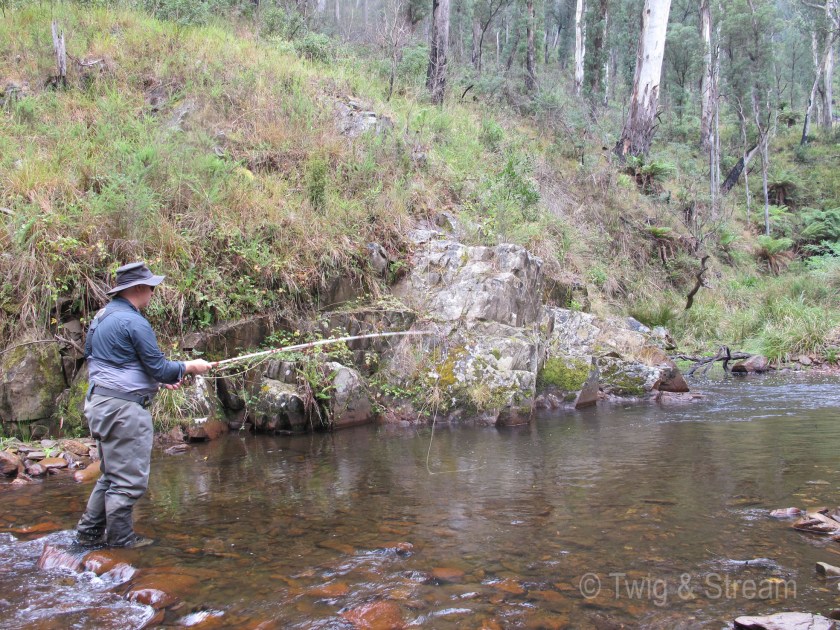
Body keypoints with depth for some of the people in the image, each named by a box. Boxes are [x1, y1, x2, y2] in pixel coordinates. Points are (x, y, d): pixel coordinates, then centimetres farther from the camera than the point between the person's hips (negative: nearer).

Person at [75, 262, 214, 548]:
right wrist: (190, 367, 1)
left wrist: (158, 380, 21)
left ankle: (90, 533, 25)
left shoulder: (102, 316, 14)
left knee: (112, 474, 20)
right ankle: (121, 539, 8)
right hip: (123, 408, -10)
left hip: (99, 403, 10)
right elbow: (159, 368, -15)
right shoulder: (133, 321, -16)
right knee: (129, 479, -1)